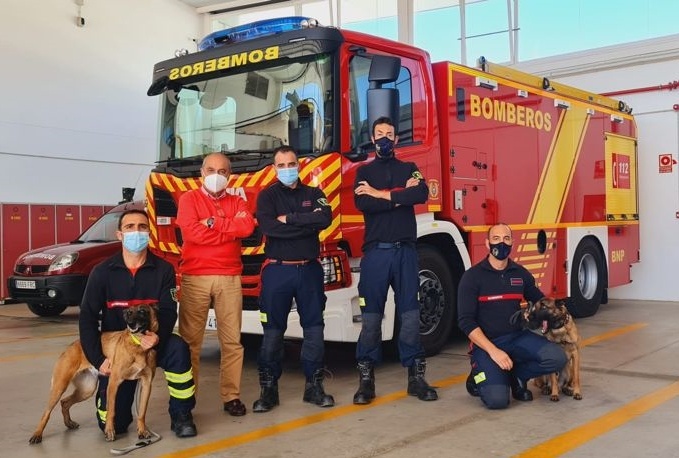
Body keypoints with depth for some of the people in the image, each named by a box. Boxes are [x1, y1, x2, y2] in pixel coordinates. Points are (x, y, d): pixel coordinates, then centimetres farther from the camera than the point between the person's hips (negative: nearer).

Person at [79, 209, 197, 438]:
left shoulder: (163, 269, -6)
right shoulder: (102, 272, -7)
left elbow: (168, 311, -12)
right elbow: (87, 317, -7)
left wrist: (158, 336, -34)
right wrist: (98, 359, -16)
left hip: (152, 342, 0)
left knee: (178, 348, -35)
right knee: (113, 423, -7)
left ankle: (181, 415, -14)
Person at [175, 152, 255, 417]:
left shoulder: (236, 202, 15)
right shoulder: (189, 199, 7)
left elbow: (248, 226, -6)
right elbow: (191, 231, -11)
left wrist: (213, 222, -9)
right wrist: (231, 230, -4)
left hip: (229, 278, 3)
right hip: (195, 277, -2)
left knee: (232, 340, 2)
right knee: (189, 340, -1)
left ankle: (231, 396, 9)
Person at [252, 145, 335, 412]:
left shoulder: (313, 194, 9)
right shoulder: (267, 196, 3)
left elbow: (326, 219, -11)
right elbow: (267, 226, -17)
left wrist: (289, 218, -14)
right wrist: (308, 223, -13)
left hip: (309, 269, 3)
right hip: (278, 270, -2)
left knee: (314, 328, 6)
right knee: (272, 331, 1)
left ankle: (314, 386, 15)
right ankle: (268, 388, 9)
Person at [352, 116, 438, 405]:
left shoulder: (409, 168, 14)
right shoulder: (364, 172, 12)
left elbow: (422, 195, -8)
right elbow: (362, 203, -9)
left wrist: (380, 194, -8)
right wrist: (401, 194, -8)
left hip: (405, 250, 1)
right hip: (375, 251, -1)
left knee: (410, 314, 2)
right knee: (371, 316, -1)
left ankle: (416, 376, 9)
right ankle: (366, 379, 5)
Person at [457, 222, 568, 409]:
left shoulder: (521, 273, 6)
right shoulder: (472, 277, -9)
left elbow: (540, 301, 24)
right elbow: (466, 321, -13)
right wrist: (493, 351, -23)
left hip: (518, 337, 5)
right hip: (486, 342, -4)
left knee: (556, 358, -22)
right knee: (497, 399, -25)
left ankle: (516, 375, 5)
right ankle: (480, 376, 10)